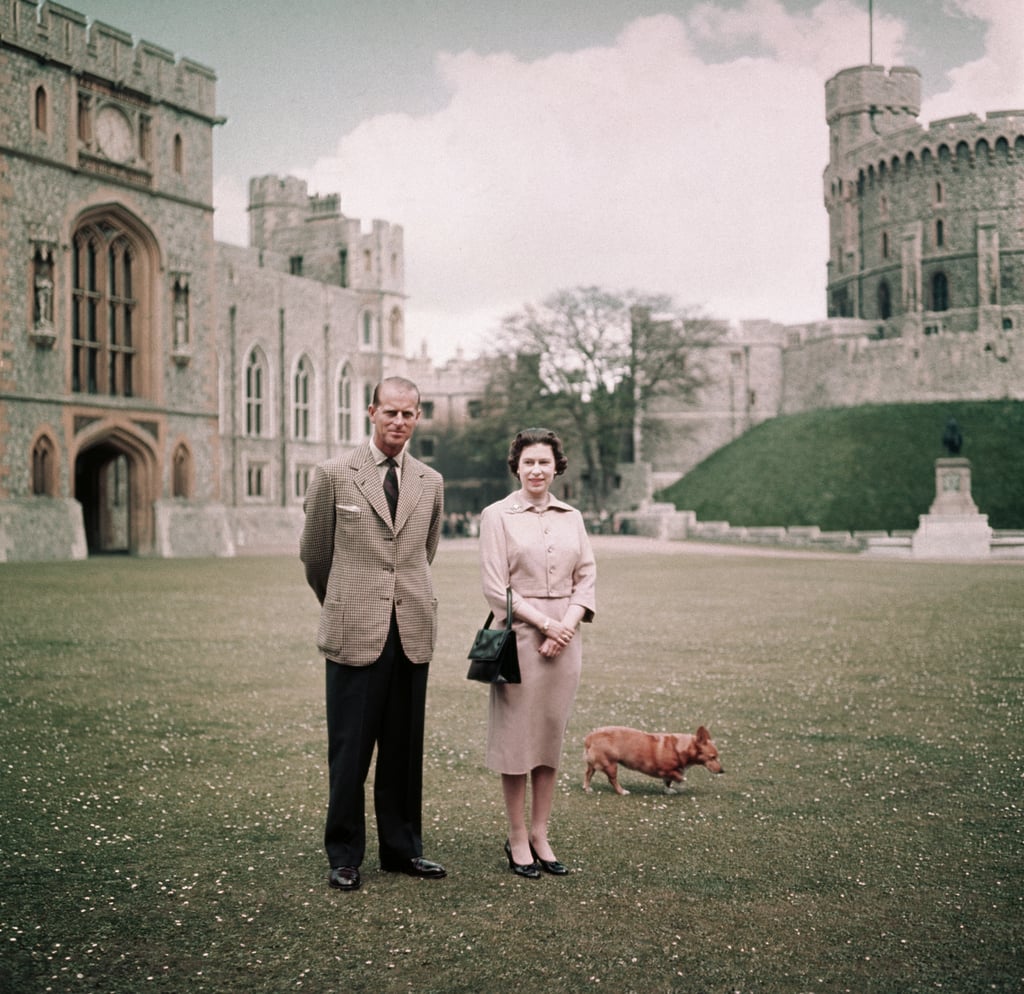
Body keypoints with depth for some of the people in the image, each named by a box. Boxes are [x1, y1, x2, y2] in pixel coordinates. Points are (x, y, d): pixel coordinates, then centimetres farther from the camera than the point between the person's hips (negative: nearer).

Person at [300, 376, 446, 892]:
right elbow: (313, 554, 9)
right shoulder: (333, 474, -1)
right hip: (355, 634, -3)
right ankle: (344, 855, 14)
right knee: (350, 751, 2)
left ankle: (402, 848, 23)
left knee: (404, 748, 11)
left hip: (413, 633, 3)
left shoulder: (431, 483, 9)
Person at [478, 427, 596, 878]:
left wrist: (567, 625, -8)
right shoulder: (497, 516, -3)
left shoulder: (572, 517, 10)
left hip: (565, 638, 4)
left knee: (552, 735, 8)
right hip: (519, 636, -4)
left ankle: (540, 835, 18)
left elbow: (587, 578, 7)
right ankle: (517, 839, 12)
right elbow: (495, 588, -8)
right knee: (516, 736, 1)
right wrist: (545, 623, -13)